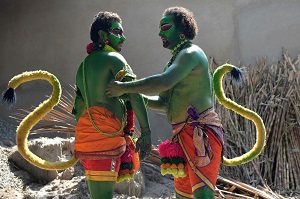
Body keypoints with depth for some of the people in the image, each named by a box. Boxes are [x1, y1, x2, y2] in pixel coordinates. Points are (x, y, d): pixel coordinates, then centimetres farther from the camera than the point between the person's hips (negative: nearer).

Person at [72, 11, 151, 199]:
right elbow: (134, 93, -14)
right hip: (106, 136, -8)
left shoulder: (84, 64, 21)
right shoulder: (114, 58, -2)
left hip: (85, 135, 9)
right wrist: (146, 132, -14)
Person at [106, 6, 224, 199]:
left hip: (201, 133, -10)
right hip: (183, 136, 10)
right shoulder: (178, 58, 23)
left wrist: (124, 87, -17)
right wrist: (134, 97, 11)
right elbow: (162, 102, 25)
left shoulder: (191, 53, -8)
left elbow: (164, 82, -26)